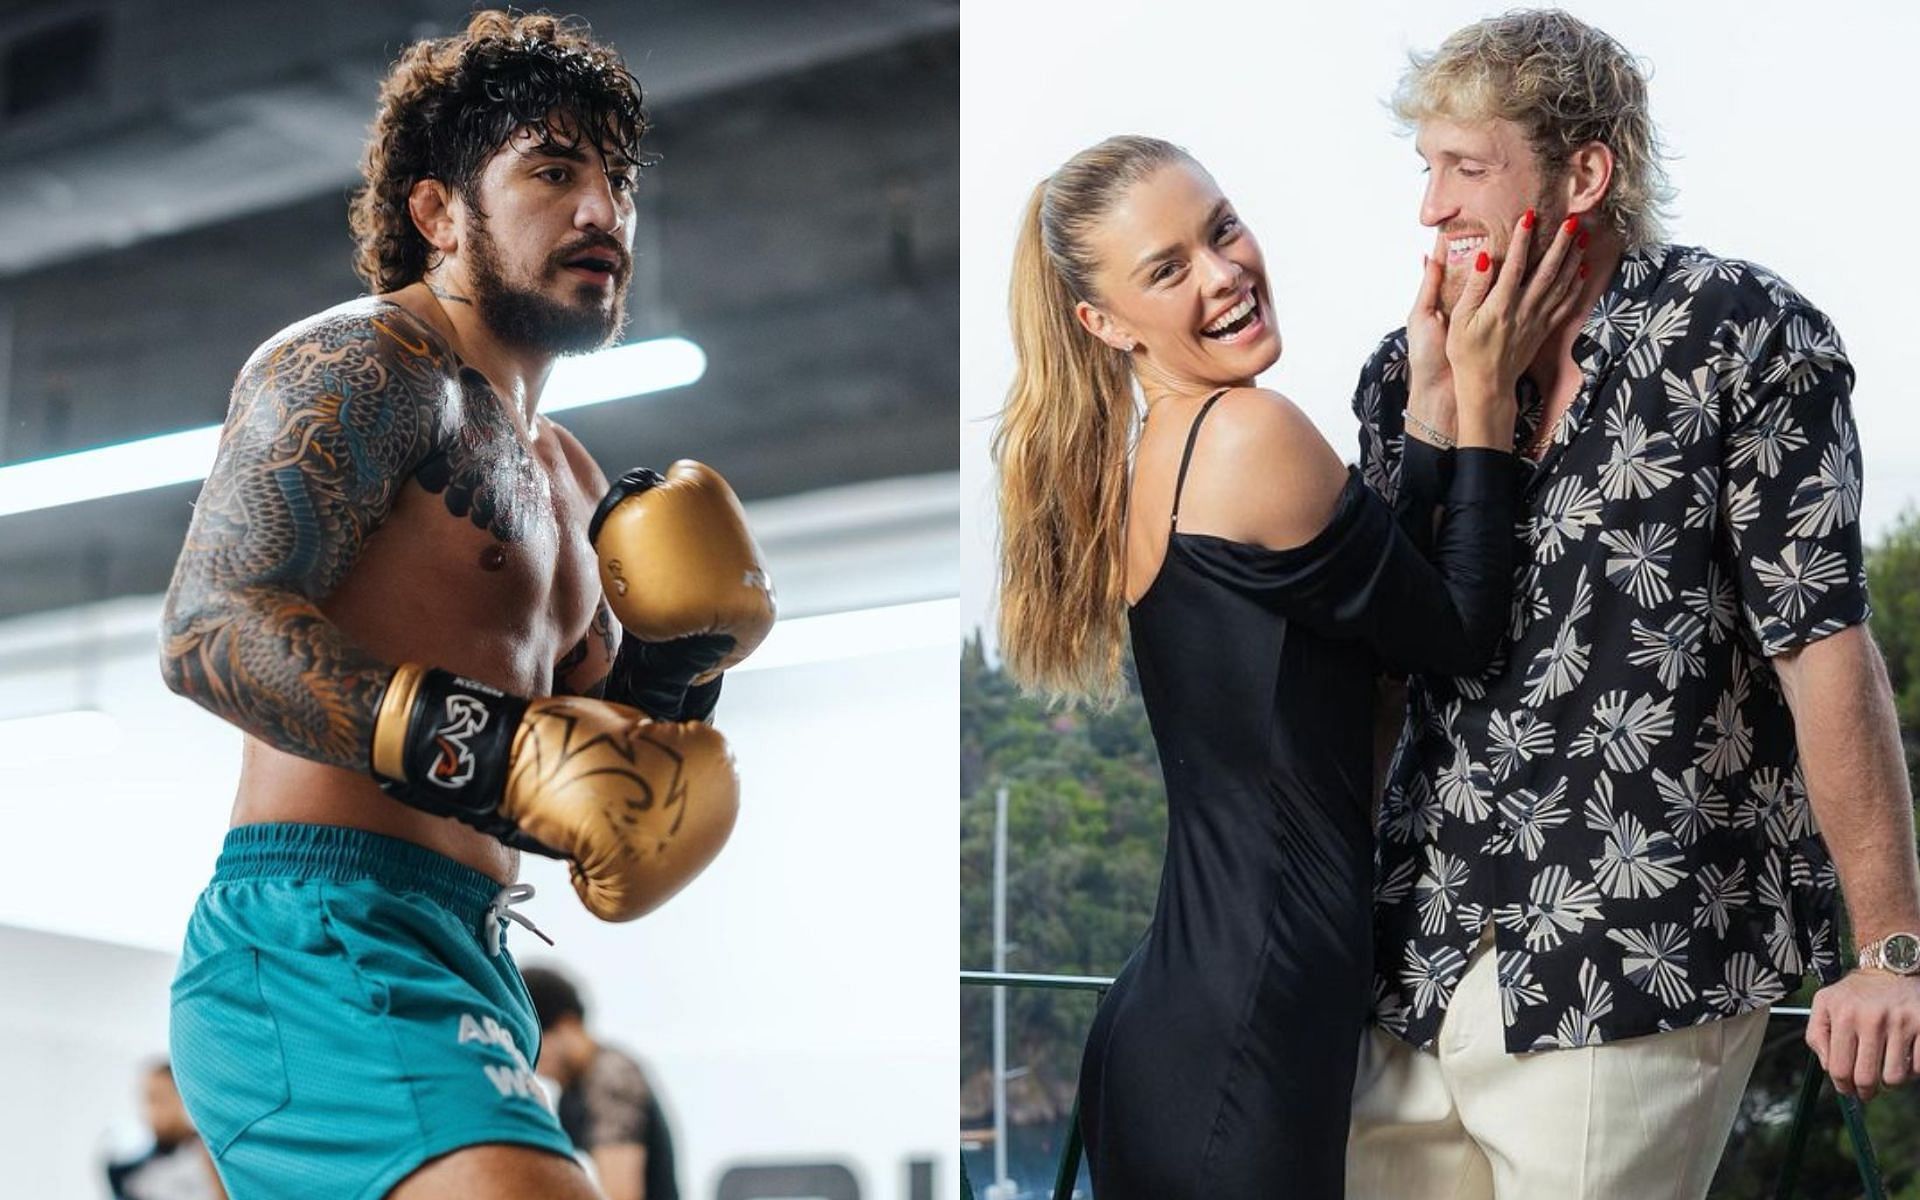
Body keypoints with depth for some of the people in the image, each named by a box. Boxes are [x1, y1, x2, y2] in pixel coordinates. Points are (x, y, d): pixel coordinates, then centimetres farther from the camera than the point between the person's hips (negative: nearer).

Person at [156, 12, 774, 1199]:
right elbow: (213, 625, -18)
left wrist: (670, 679, 7)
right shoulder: (366, 364, -4)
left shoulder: (565, 473, 25)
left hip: (464, 966, 10)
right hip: (327, 940, -10)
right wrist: (493, 747, -26)